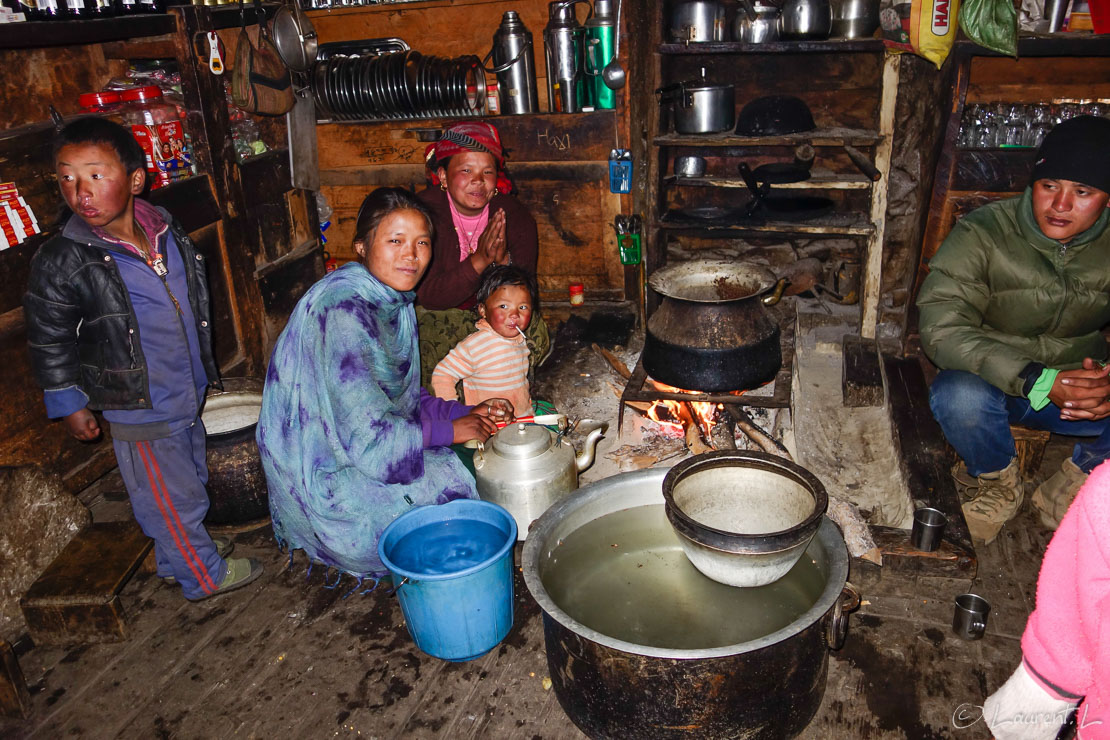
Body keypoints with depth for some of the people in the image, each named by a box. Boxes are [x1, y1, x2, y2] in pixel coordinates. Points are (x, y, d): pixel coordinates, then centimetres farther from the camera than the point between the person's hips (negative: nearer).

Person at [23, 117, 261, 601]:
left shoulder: (168, 233, -3)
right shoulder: (62, 263, -20)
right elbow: (49, 343, -9)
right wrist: (71, 407, -5)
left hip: (187, 397, 7)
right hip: (139, 411, -6)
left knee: (189, 481, 24)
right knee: (172, 498, 9)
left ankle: (179, 557, 47)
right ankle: (204, 575, 30)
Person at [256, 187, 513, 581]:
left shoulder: (394, 300, 1)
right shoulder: (343, 311, -28)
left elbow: (405, 397, 9)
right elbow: (365, 434, -30)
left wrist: (467, 412, -5)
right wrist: (451, 429, -19)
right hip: (324, 477, -9)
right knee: (456, 488, -11)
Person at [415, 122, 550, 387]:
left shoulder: (515, 215, -11)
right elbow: (427, 296, -26)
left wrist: (503, 260, -33)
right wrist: (479, 261, -39)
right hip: (437, 315, -3)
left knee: (535, 336, -22)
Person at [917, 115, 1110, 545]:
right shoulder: (982, 234, -15)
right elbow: (941, 327, -25)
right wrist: (1037, 381, -34)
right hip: (995, 382, -2)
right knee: (959, 395, -37)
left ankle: (1075, 483, 7)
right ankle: (999, 485, -1)